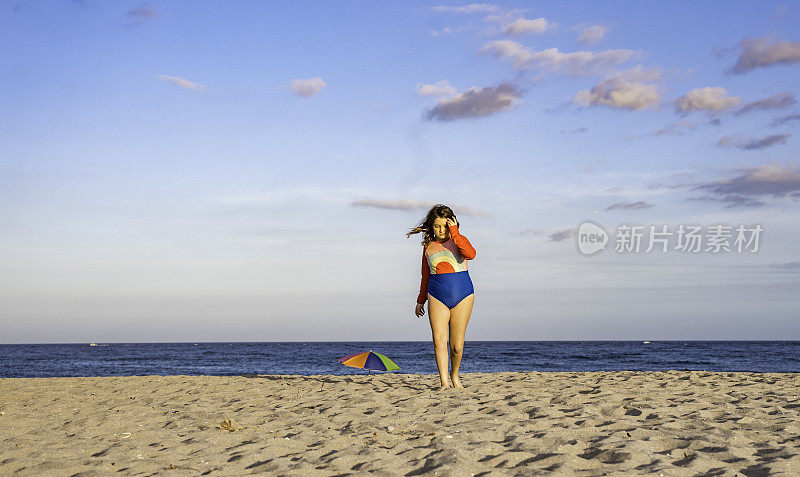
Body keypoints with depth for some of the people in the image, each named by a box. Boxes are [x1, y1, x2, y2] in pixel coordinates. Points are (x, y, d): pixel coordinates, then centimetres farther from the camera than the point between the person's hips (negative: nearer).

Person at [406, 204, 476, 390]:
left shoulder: (458, 241, 3)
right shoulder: (428, 246, 12)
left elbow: (470, 254, -21)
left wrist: (455, 232, -18)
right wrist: (420, 301, 27)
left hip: (462, 295, -2)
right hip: (437, 297, 2)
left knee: (456, 345, 1)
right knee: (439, 340, -14)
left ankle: (454, 374, 25)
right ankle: (444, 382, -15)